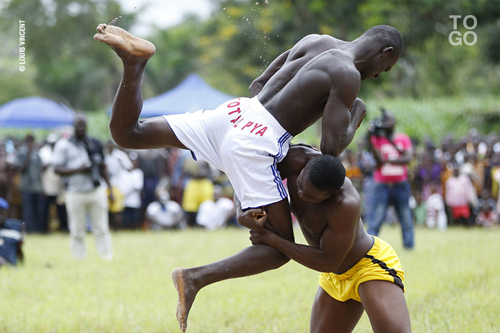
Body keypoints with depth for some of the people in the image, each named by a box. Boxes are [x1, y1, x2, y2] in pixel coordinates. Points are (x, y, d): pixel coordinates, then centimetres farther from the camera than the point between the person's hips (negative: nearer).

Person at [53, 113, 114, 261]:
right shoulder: (64, 145, 2)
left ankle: (107, 257, 2)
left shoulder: (96, 144, 12)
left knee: (102, 229, 1)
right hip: (75, 193, -2)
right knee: (77, 232, 0)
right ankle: (80, 260, 5)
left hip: (96, 191, 2)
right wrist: (77, 170, -16)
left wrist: (110, 189, 11)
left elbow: (103, 168, 17)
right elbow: (57, 169, -4)